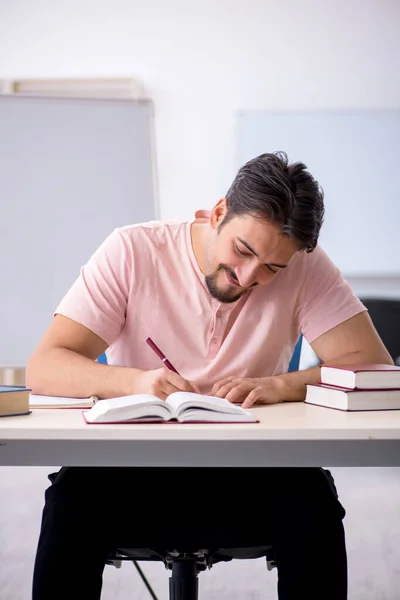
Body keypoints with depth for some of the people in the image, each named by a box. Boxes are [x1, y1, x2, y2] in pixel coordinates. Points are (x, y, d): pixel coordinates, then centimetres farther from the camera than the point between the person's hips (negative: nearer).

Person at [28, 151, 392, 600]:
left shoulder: (305, 268, -6)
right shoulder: (132, 251, -9)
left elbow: (373, 365, -12)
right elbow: (42, 367, -14)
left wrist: (279, 385, -30)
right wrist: (135, 381, -34)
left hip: (249, 473, 1)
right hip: (134, 471, 0)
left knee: (312, 498, -29)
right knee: (74, 492, -30)